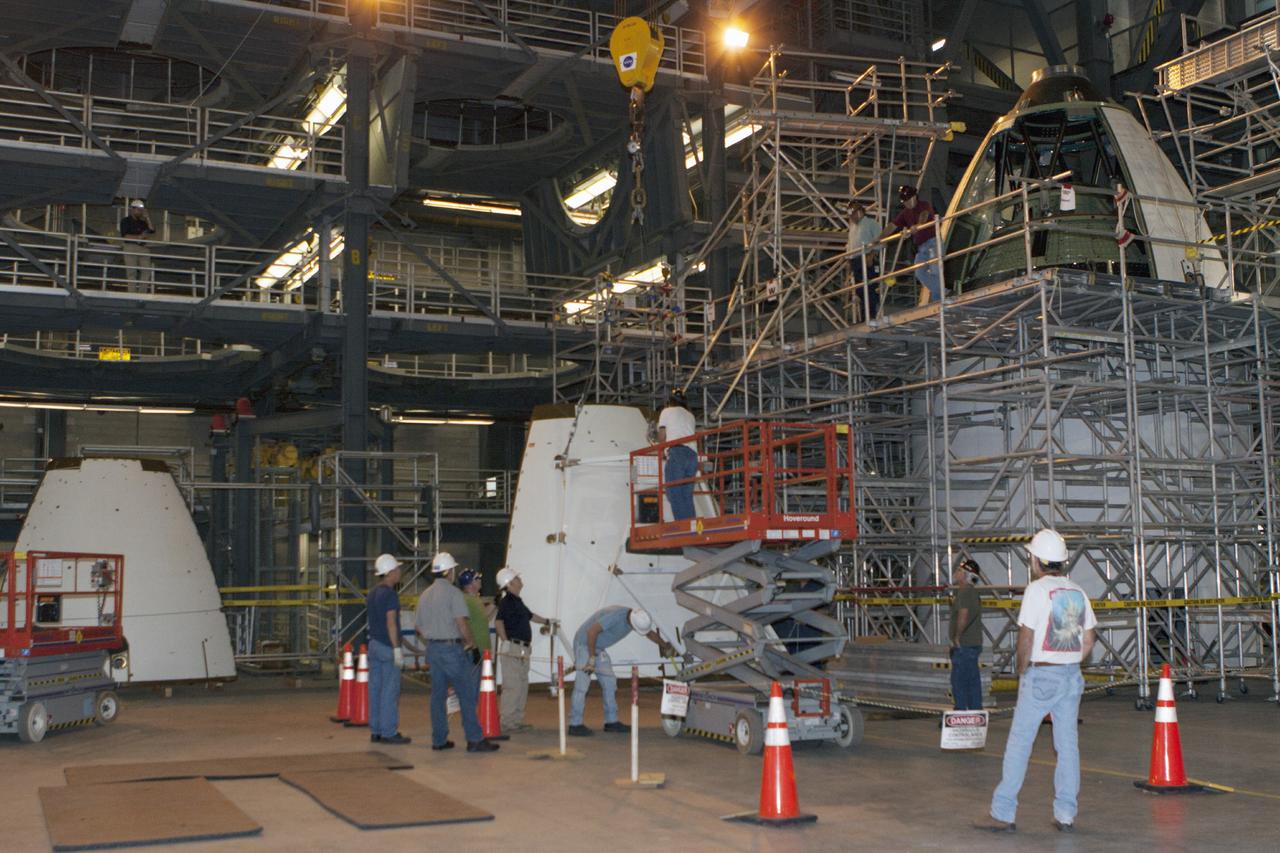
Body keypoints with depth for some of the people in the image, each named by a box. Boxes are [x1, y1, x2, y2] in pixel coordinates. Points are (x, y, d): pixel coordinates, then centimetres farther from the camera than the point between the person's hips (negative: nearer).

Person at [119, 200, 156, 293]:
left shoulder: (143, 222, 18)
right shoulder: (125, 221, 3)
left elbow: (152, 230, 5)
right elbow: (125, 236, -6)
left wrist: (147, 218, 3)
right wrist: (139, 237, -11)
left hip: (143, 248, 5)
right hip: (131, 247, -5)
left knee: (146, 271, -3)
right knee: (132, 272, -6)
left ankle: (142, 294, 2)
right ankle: (132, 294, -7)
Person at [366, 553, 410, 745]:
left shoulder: (373, 593, 13)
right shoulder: (390, 594, -13)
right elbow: (391, 623, -18)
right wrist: (397, 648, -16)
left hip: (374, 644, 9)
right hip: (387, 647, -9)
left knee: (375, 689, 10)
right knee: (390, 691, -4)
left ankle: (375, 731, 14)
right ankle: (389, 732, -3)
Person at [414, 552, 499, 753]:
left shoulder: (425, 595, 12)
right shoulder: (453, 593, -11)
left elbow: (418, 626, 16)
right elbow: (462, 622, -19)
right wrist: (470, 641, -5)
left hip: (432, 648, 7)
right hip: (452, 648, -7)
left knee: (438, 695, 11)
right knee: (467, 694, -3)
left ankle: (439, 740, 12)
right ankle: (474, 740, -5)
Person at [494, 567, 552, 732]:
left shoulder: (517, 601, 18)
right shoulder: (507, 601, -13)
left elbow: (529, 615, 35)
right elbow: (498, 622, -24)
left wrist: (546, 621, 47)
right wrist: (506, 642, -22)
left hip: (522, 649, 10)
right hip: (512, 650, -10)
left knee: (522, 685, 13)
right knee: (512, 686, -8)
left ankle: (517, 720, 21)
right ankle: (507, 722, -4)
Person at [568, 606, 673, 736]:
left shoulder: (637, 618, -5)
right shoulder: (615, 616, -32)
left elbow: (650, 633, 15)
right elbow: (592, 631, -35)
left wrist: (666, 647, 24)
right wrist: (592, 658, -27)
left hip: (598, 647, 9)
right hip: (584, 644, -9)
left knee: (609, 683, 6)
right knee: (582, 683, -11)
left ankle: (611, 722, 12)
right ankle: (575, 725, -9)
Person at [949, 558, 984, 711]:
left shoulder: (964, 592, -16)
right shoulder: (973, 592, 17)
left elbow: (963, 616, -27)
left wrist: (957, 637, -17)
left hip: (964, 645, -10)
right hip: (974, 643, 10)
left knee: (958, 680, -8)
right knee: (973, 680, 12)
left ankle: (961, 711, -9)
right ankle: (976, 711, 16)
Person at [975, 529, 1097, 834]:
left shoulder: (1037, 589, -12)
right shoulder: (1077, 592, 8)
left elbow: (1026, 639, -15)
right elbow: (1088, 641, 11)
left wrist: (1022, 670, -2)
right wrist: (1069, 666, 16)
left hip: (1040, 676, -6)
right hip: (1072, 676, 6)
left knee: (1019, 743, 0)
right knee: (1068, 745, 9)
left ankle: (1002, 814, 3)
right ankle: (1066, 815, 10)